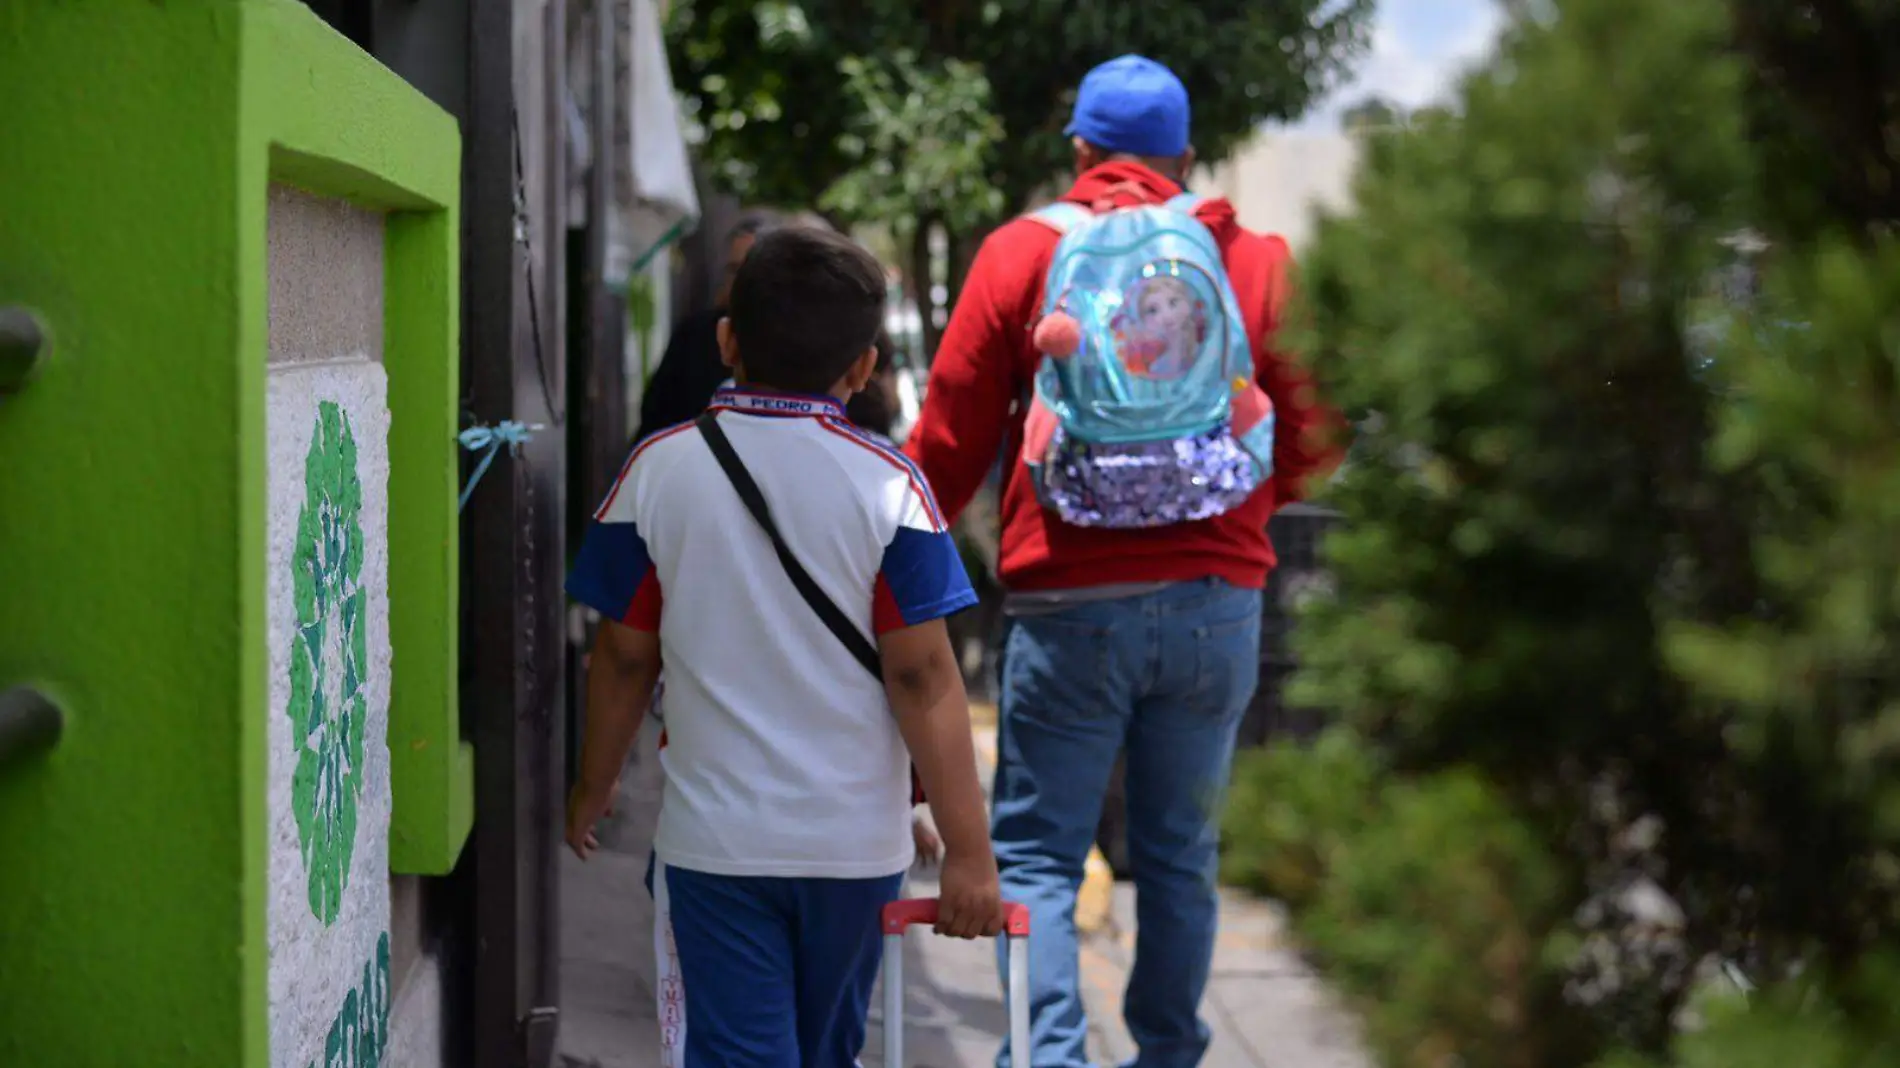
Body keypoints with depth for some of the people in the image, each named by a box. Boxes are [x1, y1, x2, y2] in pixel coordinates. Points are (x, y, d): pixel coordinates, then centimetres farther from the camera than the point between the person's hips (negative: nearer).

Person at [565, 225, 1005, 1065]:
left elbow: (625, 654, 1)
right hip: (856, 838, 1)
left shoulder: (660, 469, -5)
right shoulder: (887, 485, -9)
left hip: (714, 838, -1)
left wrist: (593, 786, 17)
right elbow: (923, 678, -11)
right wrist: (968, 850, -7)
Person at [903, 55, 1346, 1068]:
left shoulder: (1022, 252, 1)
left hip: (1070, 605, -2)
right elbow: (1312, 437, 7)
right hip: (1217, 597, 2)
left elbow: (951, 437, 3)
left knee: (1035, 854, 2)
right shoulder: (1259, 262, 5)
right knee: (1180, 854, 13)